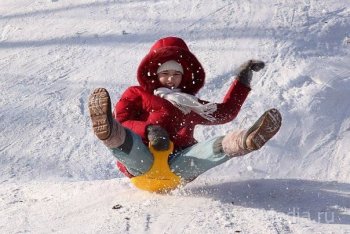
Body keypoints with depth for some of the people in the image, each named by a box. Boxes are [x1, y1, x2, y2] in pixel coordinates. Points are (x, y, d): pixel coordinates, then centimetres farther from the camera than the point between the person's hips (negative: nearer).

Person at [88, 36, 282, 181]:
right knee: (121, 135, -36)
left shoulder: (191, 106, 35)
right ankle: (109, 132, -73)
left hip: (177, 166, 2)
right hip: (139, 161, -2)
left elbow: (225, 112, 37)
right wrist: (149, 130, -13)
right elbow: (121, 121, 8)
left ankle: (247, 141, -60)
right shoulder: (136, 94, 24)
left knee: (222, 144, -27)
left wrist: (242, 79, 35)